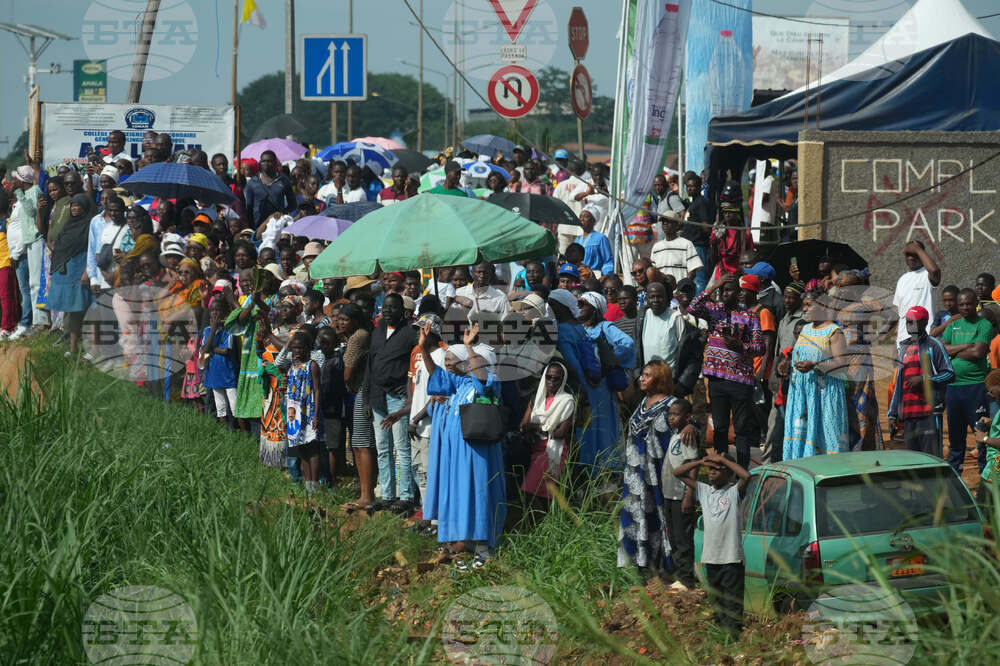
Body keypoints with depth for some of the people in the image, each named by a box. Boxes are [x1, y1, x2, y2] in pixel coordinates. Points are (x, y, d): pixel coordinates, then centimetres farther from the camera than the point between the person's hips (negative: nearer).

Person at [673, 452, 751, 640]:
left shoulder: (734, 491, -4)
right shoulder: (703, 490, 10)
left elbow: (747, 476, -23)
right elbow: (678, 473, 11)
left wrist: (722, 459, -16)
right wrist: (701, 462, -4)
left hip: (732, 559, -6)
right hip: (711, 557, 6)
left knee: (733, 606, -6)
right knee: (716, 603, 14)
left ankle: (733, 638, -5)